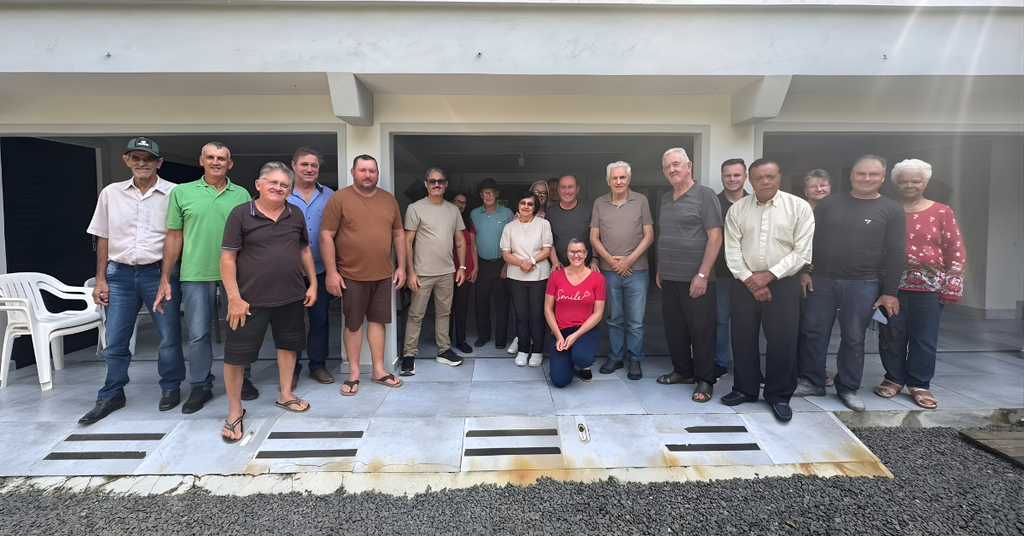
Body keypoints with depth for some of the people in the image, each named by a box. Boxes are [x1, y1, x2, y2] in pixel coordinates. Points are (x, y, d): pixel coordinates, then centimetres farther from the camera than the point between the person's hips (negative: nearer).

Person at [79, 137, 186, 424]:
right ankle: (112, 395, 24)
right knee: (115, 340, 9)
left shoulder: (174, 193, -2)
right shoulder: (111, 193, 8)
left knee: (169, 336, 5)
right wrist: (100, 279, 6)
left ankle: (170, 387, 23)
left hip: (160, 272, -3)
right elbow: (103, 238, 10)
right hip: (120, 273, 3)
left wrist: (170, 277, -4)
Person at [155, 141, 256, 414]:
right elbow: (174, 237, 5)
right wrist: (164, 279, 3)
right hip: (196, 276, 0)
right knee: (198, 334, 5)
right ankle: (201, 386, 20)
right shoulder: (182, 192, 5)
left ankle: (241, 379, 25)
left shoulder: (242, 195, 6)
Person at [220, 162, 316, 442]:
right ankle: (235, 410, 19)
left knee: (288, 344, 17)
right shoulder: (241, 214, -7)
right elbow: (227, 258, -8)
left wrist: (312, 283, 11)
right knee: (237, 353, 2)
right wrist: (234, 297, -13)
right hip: (251, 299, -4)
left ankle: (285, 395, 36)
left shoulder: (296, 214, 5)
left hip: (291, 297, 4)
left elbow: (304, 250, 15)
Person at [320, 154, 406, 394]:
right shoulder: (339, 198, -4)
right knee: (353, 323, 6)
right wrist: (331, 272, -11)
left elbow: (398, 234, 13)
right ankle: (354, 374, 19)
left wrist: (401, 266, 9)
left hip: (383, 275, 4)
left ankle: (379, 370, 23)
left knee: (378, 320, 11)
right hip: (351, 275, -3)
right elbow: (326, 236, -7)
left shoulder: (389, 200, 8)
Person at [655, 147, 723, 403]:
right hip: (669, 278, 6)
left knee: (701, 329, 1)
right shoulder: (665, 199, 14)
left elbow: (715, 237, -11)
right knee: (674, 327, 12)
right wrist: (659, 270, 15)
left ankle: (705, 380, 12)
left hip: (696, 278, -6)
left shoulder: (704, 195, -6)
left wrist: (702, 275, -16)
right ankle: (683, 370, 28)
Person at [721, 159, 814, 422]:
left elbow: (802, 251, -6)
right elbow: (732, 250, 0)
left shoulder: (799, 207, -2)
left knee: (782, 341, 1)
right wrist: (750, 280, -9)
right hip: (745, 283, 2)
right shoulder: (737, 210, 3)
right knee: (743, 338, 8)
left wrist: (769, 275, -12)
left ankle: (779, 395, 18)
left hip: (783, 283, -2)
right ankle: (745, 388, 26)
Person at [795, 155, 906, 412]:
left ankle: (848, 388, 21)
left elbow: (895, 253, 0)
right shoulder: (829, 203, 8)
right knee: (812, 332, 4)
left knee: (854, 338, 6)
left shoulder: (892, 211, 3)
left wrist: (890, 292, -3)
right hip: (820, 280, 2)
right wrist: (803, 271, 0)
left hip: (862, 285, -2)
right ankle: (812, 382, 19)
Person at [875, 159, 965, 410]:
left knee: (924, 338, 6)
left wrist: (952, 287, -3)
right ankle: (894, 379, 23)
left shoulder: (942, 212, 4)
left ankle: (919, 384, 20)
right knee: (892, 335, 7)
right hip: (892, 285, 1)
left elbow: (956, 251, 4)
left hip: (929, 287, 0)